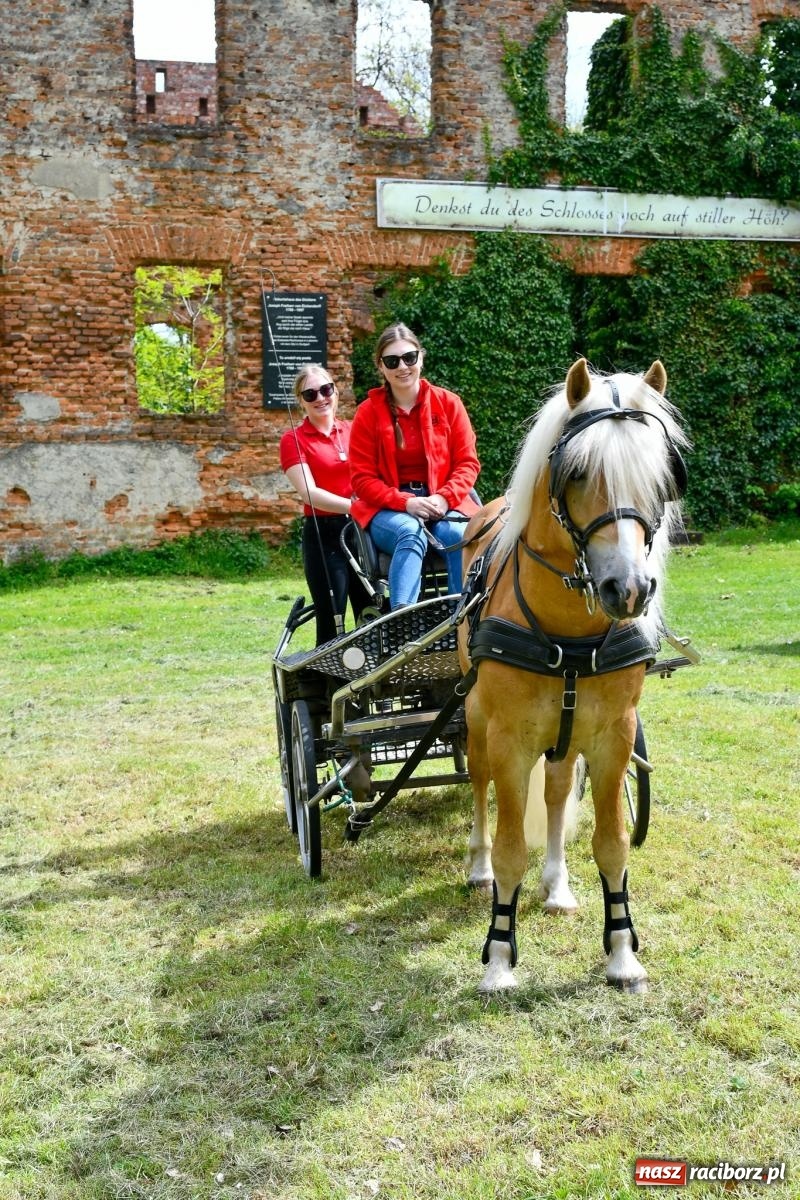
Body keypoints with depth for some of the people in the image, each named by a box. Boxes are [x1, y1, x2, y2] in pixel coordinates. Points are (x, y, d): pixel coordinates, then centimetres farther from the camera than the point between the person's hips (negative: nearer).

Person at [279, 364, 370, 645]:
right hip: (324, 535, -4)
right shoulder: (294, 439, -2)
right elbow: (310, 493, -13)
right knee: (332, 627, -1)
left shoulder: (352, 430, 11)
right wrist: (355, 506, -26)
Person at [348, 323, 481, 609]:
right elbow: (362, 478, -1)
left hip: (442, 504, 1)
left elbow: (467, 462, 5)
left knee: (461, 535, -32)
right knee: (411, 533, -35)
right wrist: (406, 502, -17)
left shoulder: (448, 403, 5)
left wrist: (444, 497, -15)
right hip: (388, 509, -1)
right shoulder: (368, 412, 2)